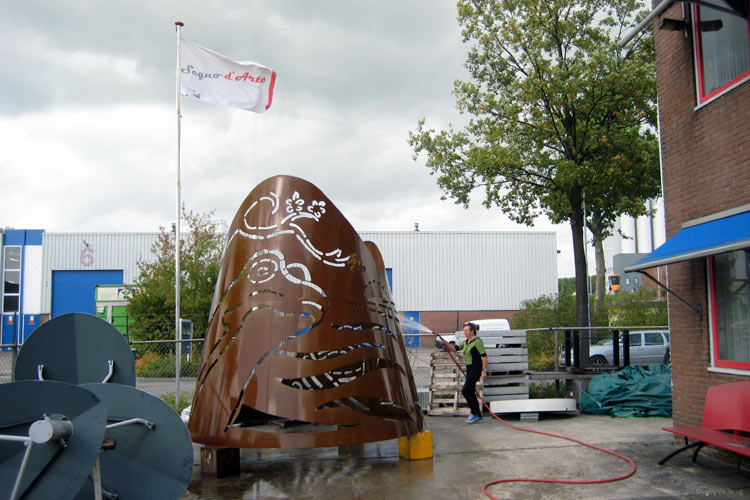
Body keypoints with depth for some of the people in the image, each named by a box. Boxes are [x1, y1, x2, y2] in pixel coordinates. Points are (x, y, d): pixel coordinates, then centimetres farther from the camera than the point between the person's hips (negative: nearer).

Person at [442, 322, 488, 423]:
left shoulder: (477, 342, -11)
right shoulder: (465, 343, 14)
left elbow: (484, 356, -15)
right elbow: (454, 348, 11)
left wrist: (484, 370, -19)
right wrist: (445, 343, -5)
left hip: (476, 368, -9)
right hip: (469, 369, 9)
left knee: (465, 391, -13)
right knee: (471, 393, 9)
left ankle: (475, 414, -6)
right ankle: (478, 416, 15)